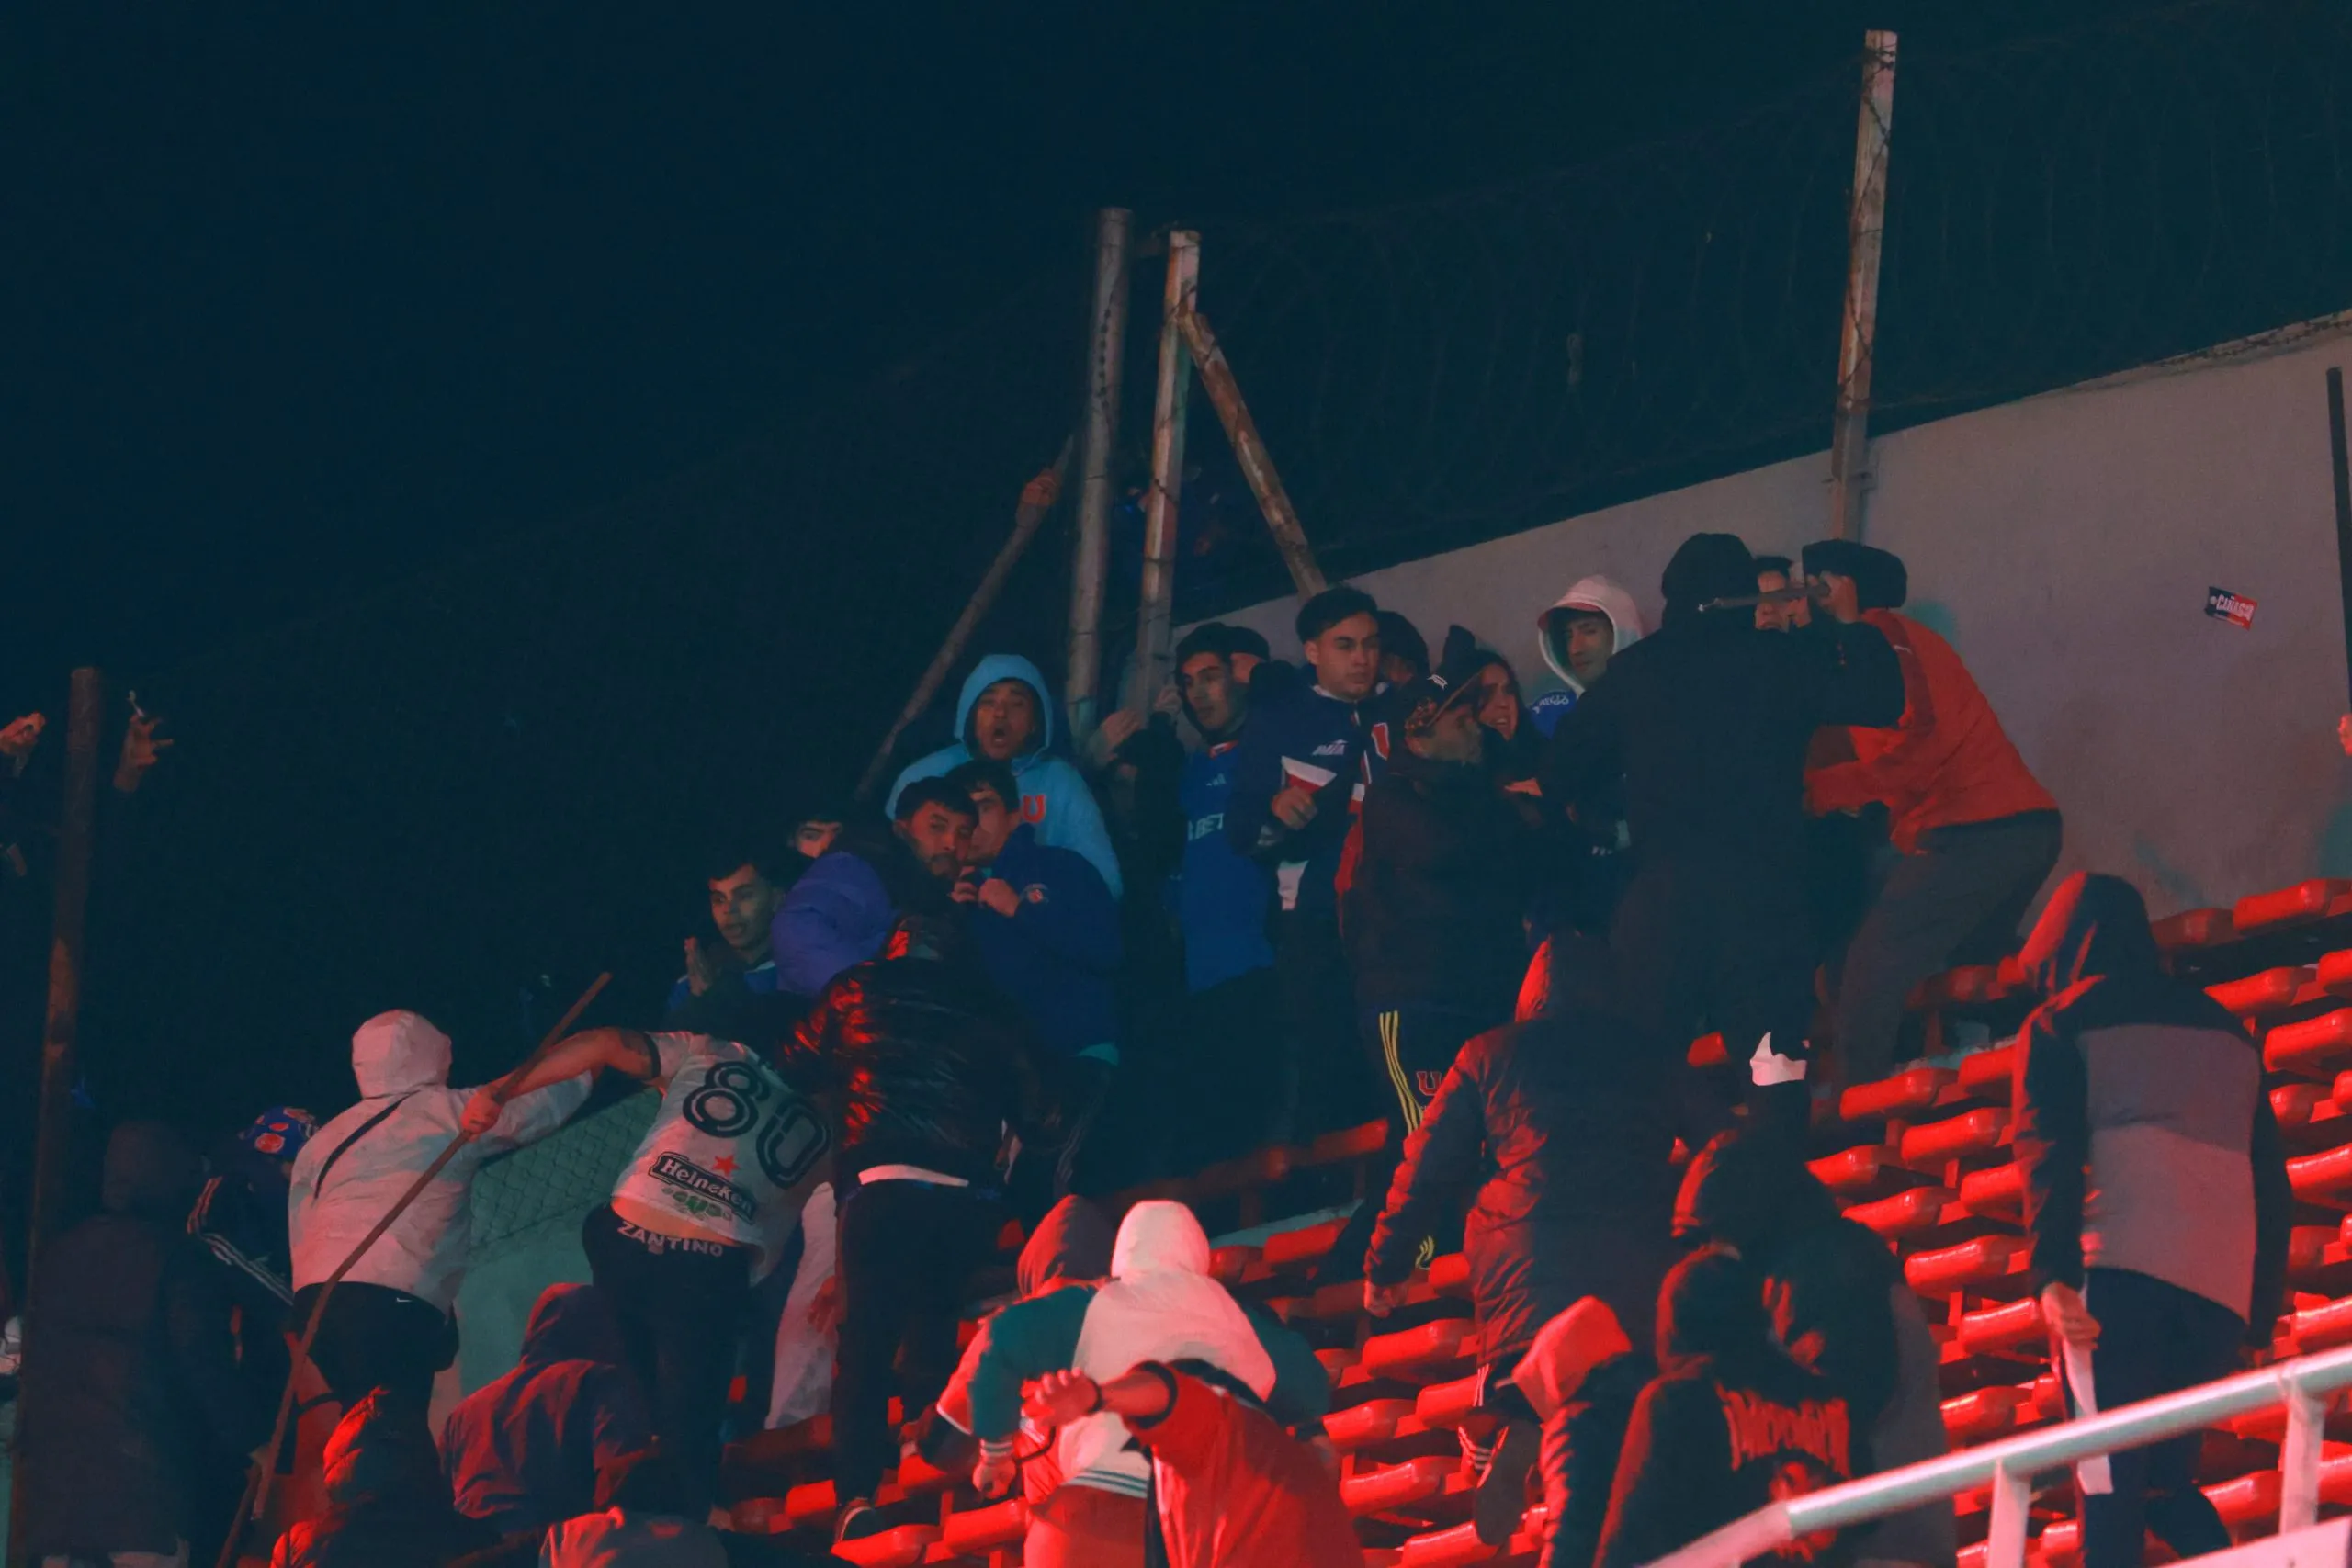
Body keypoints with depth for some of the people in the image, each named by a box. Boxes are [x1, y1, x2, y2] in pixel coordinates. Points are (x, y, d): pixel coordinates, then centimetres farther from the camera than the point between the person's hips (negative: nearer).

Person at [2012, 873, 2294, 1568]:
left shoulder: (2059, 1027, 11)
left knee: (2109, 1486, -9)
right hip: (2224, 1293, 5)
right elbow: (2271, 1184, 23)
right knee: (2164, 1478, 16)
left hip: (2118, 1275, -5)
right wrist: (2261, 1315, 23)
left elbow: (2047, 1153, -6)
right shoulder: (2226, 1031, 27)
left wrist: (2053, 1275, -16)